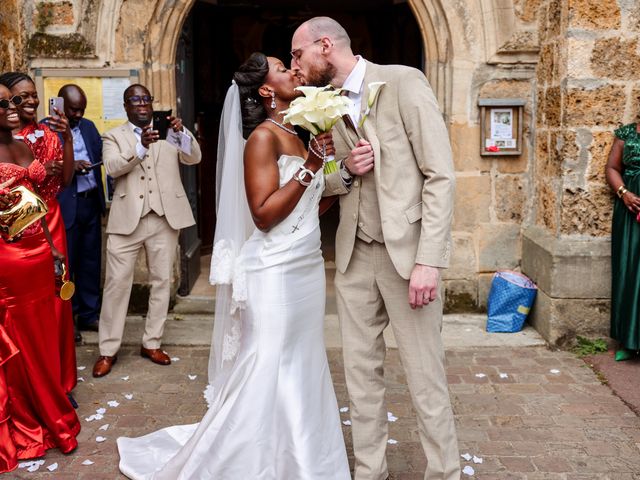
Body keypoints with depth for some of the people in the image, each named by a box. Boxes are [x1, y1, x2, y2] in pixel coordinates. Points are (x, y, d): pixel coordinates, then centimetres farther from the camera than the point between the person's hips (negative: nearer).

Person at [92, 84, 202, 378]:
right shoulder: (114, 136, 8)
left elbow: (194, 158, 1)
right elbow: (112, 167, -11)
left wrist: (182, 132, -18)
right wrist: (141, 147, -26)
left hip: (165, 217, 2)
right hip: (127, 219, -2)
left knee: (162, 281, 7)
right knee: (117, 283, -2)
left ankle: (151, 344, 20)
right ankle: (108, 350, 7)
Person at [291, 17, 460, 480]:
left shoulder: (403, 82, -8)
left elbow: (440, 175, -12)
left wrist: (428, 261, -18)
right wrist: (345, 171, -4)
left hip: (406, 250, -6)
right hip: (355, 253, 6)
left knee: (425, 373, 0)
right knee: (361, 369, 11)